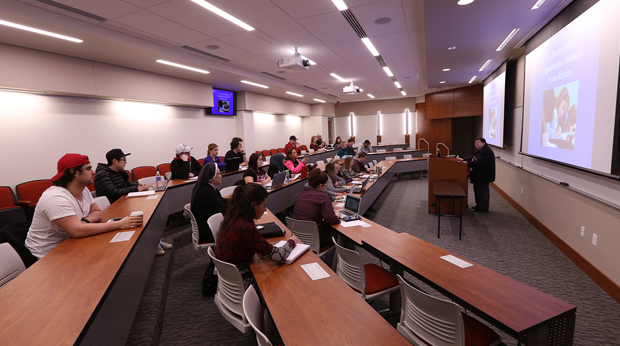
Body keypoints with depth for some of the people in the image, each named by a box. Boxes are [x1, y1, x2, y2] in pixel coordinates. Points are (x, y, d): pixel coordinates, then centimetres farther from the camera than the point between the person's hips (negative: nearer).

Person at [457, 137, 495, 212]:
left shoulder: (486, 151, -20)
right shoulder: (480, 150, 15)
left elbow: (479, 163, -29)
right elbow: (473, 158, 20)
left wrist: (468, 163, -30)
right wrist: (463, 160, 8)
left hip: (483, 176, -11)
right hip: (479, 175, 11)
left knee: (482, 191, -3)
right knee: (477, 189, 19)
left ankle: (483, 208, 7)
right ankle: (479, 205, 31)